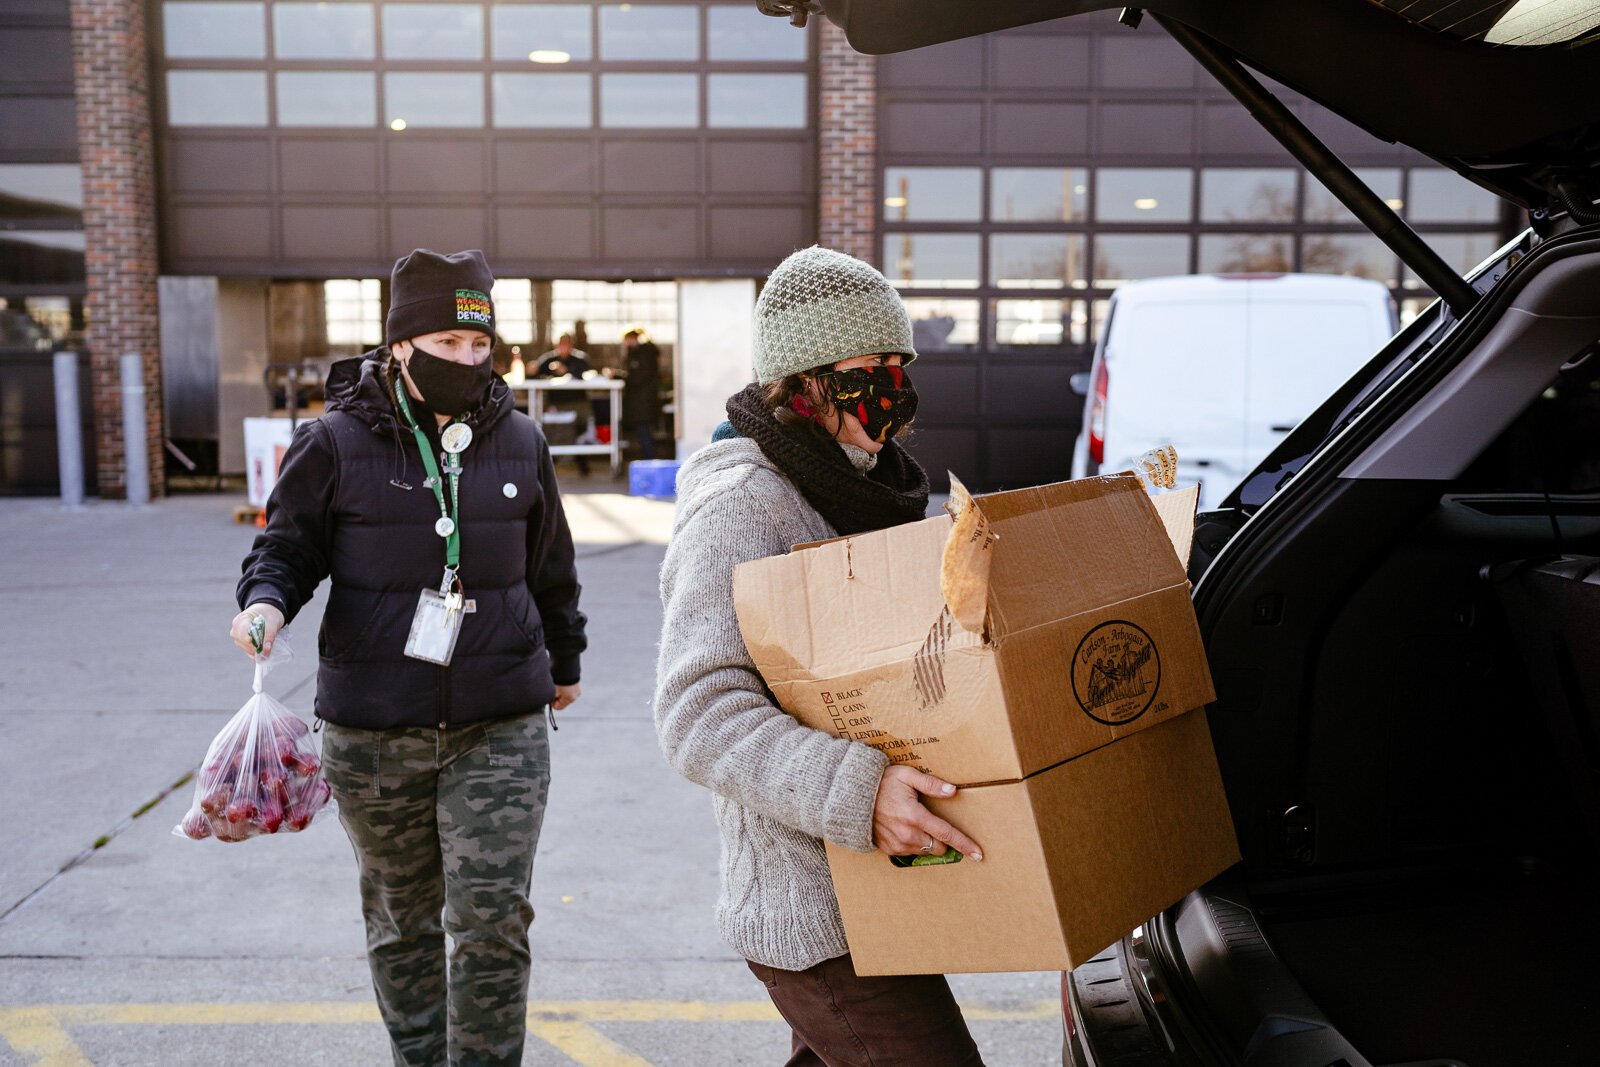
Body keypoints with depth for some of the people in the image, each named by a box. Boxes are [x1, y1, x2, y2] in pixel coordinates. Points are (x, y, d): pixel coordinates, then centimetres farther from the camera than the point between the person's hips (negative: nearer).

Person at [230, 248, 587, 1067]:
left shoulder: (518, 441, 6)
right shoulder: (336, 443, -3)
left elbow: (550, 566, 18)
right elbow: (287, 545, 6)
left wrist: (564, 660, 28)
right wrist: (266, 600, -16)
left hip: (500, 727, 1)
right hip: (373, 733, -1)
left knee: (493, 918, -4)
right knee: (402, 919, 13)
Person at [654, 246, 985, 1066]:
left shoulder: (869, 488, 12)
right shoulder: (739, 511, -18)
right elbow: (698, 713, -27)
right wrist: (855, 790, -38)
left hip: (860, 888, 9)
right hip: (816, 915, -9)